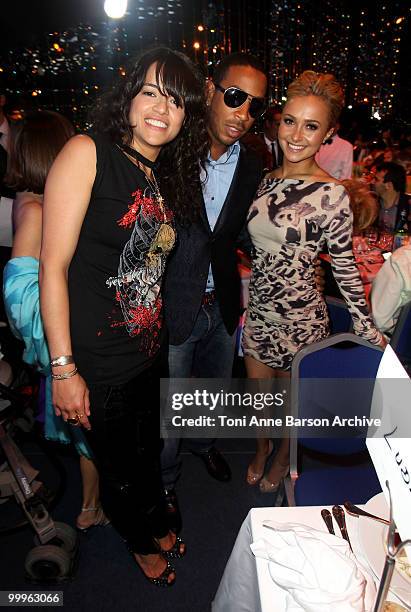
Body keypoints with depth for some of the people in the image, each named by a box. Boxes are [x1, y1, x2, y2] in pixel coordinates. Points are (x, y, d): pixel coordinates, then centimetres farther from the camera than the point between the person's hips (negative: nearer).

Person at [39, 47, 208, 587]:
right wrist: (64, 369, -19)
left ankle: (156, 526, 56)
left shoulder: (170, 175, 6)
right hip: (98, 362, -6)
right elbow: (53, 265, -18)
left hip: (150, 352, 6)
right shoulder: (87, 153, -14)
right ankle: (143, 543, 49)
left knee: (148, 451, 26)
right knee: (119, 464, 17)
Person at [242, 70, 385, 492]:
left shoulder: (331, 195, -18)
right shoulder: (267, 181, 0)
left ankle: (283, 459, 49)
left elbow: (345, 267, -11)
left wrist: (367, 328, -8)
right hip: (257, 309, 5)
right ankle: (261, 450, 51)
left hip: (300, 316, -5)